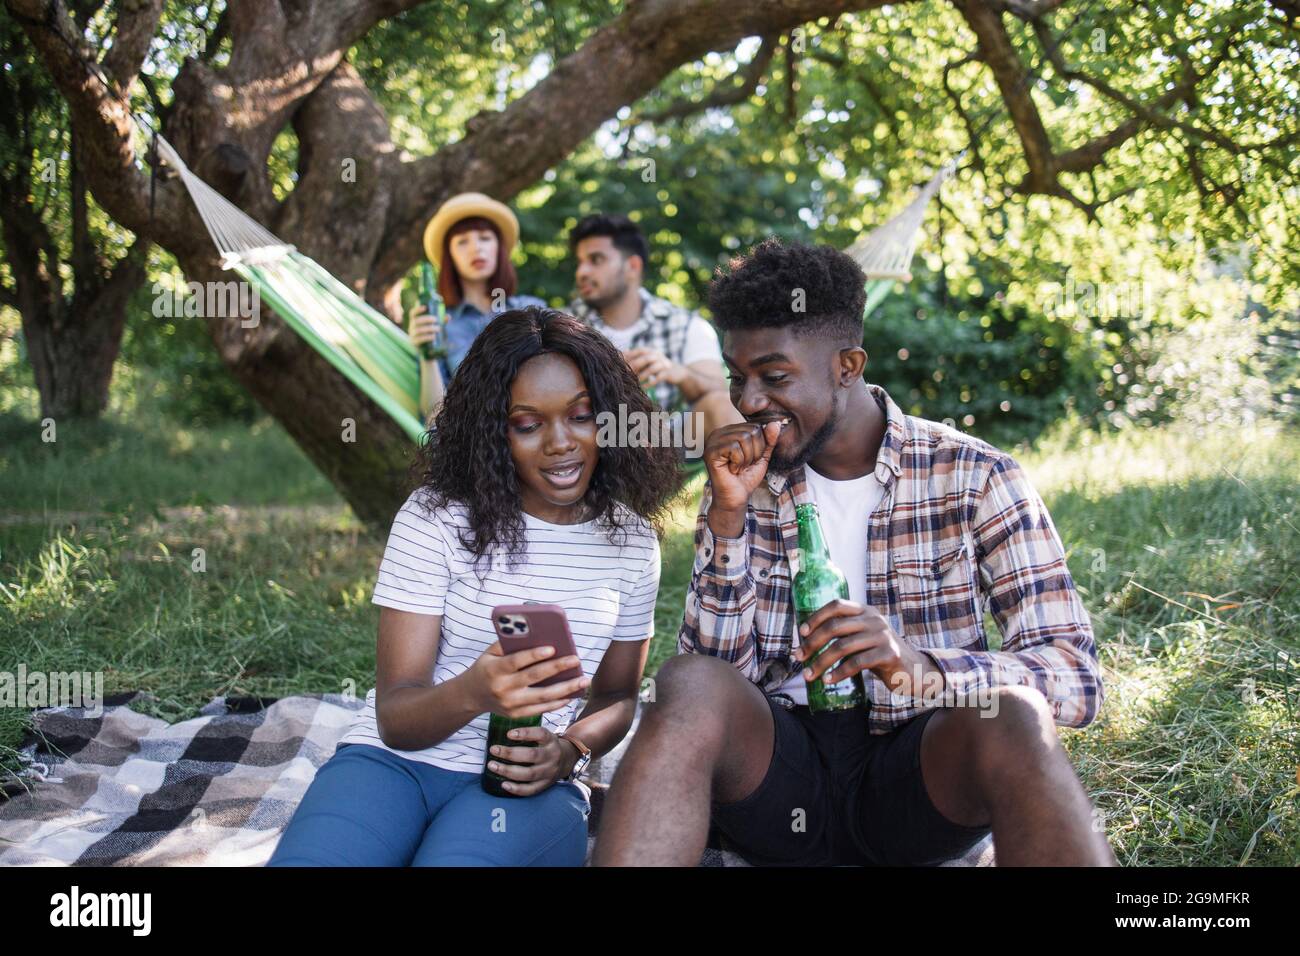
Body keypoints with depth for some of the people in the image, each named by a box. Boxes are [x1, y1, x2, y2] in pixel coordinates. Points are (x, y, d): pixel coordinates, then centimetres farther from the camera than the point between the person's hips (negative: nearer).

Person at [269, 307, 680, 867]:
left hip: (527, 783, 2)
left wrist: (569, 750, -6)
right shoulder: (435, 517, -4)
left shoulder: (631, 539, 6)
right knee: (306, 858, -35)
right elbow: (394, 716, -8)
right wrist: (471, 693, -32)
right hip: (394, 759, -1)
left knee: (457, 859, -35)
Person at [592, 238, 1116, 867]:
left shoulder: (974, 477, -2)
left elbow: (1075, 678, -11)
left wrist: (923, 667, -30)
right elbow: (715, 671, -1)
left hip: (919, 767, -1)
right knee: (690, 685, -29)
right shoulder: (745, 482, 6)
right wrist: (728, 515, -14)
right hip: (776, 761, 2)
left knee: (1010, 717, -33)